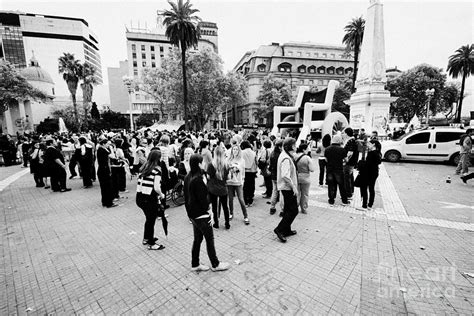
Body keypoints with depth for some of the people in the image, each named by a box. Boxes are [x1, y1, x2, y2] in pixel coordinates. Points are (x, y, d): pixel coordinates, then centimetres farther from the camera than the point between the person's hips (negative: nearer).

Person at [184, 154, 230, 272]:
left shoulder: (188, 177, 4)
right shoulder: (198, 179, -24)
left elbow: (187, 196, 11)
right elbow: (202, 198, -22)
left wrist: (189, 211, 17)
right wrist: (209, 211, -10)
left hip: (192, 213, 9)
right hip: (201, 214, -9)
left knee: (197, 239, 20)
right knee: (209, 239, 8)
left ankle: (195, 264, 33)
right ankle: (215, 264, 25)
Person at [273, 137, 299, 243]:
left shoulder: (285, 155, 10)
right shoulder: (286, 159, -22)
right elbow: (285, 176, -30)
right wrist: (294, 187, -21)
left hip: (286, 187, 10)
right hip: (288, 188, -10)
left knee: (288, 209, 18)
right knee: (293, 210, -2)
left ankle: (286, 230, 30)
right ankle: (279, 229, 4)